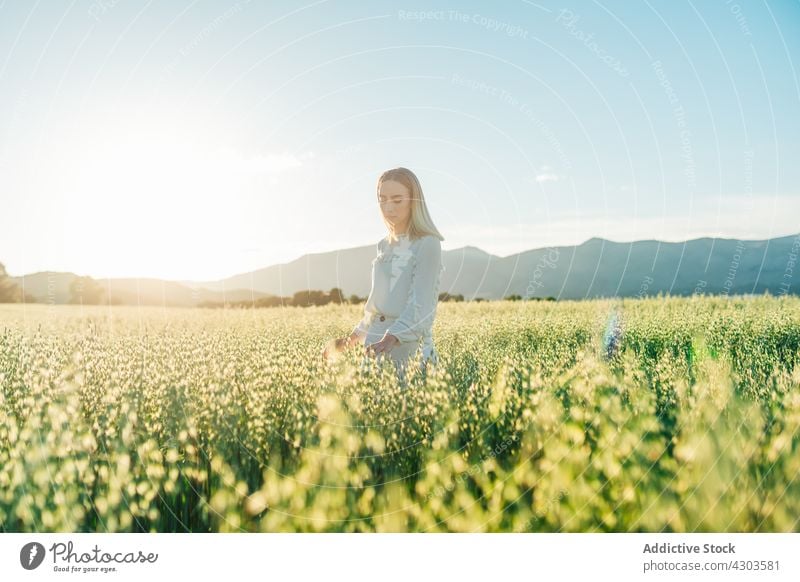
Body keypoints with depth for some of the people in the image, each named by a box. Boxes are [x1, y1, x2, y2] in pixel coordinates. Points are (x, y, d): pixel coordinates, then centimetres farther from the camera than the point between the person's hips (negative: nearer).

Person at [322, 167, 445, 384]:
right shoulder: (384, 246, 14)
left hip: (409, 349, -6)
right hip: (376, 348, 6)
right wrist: (351, 339, 17)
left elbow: (421, 305, -19)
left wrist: (389, 340, -33)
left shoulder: (427, 245, -7)